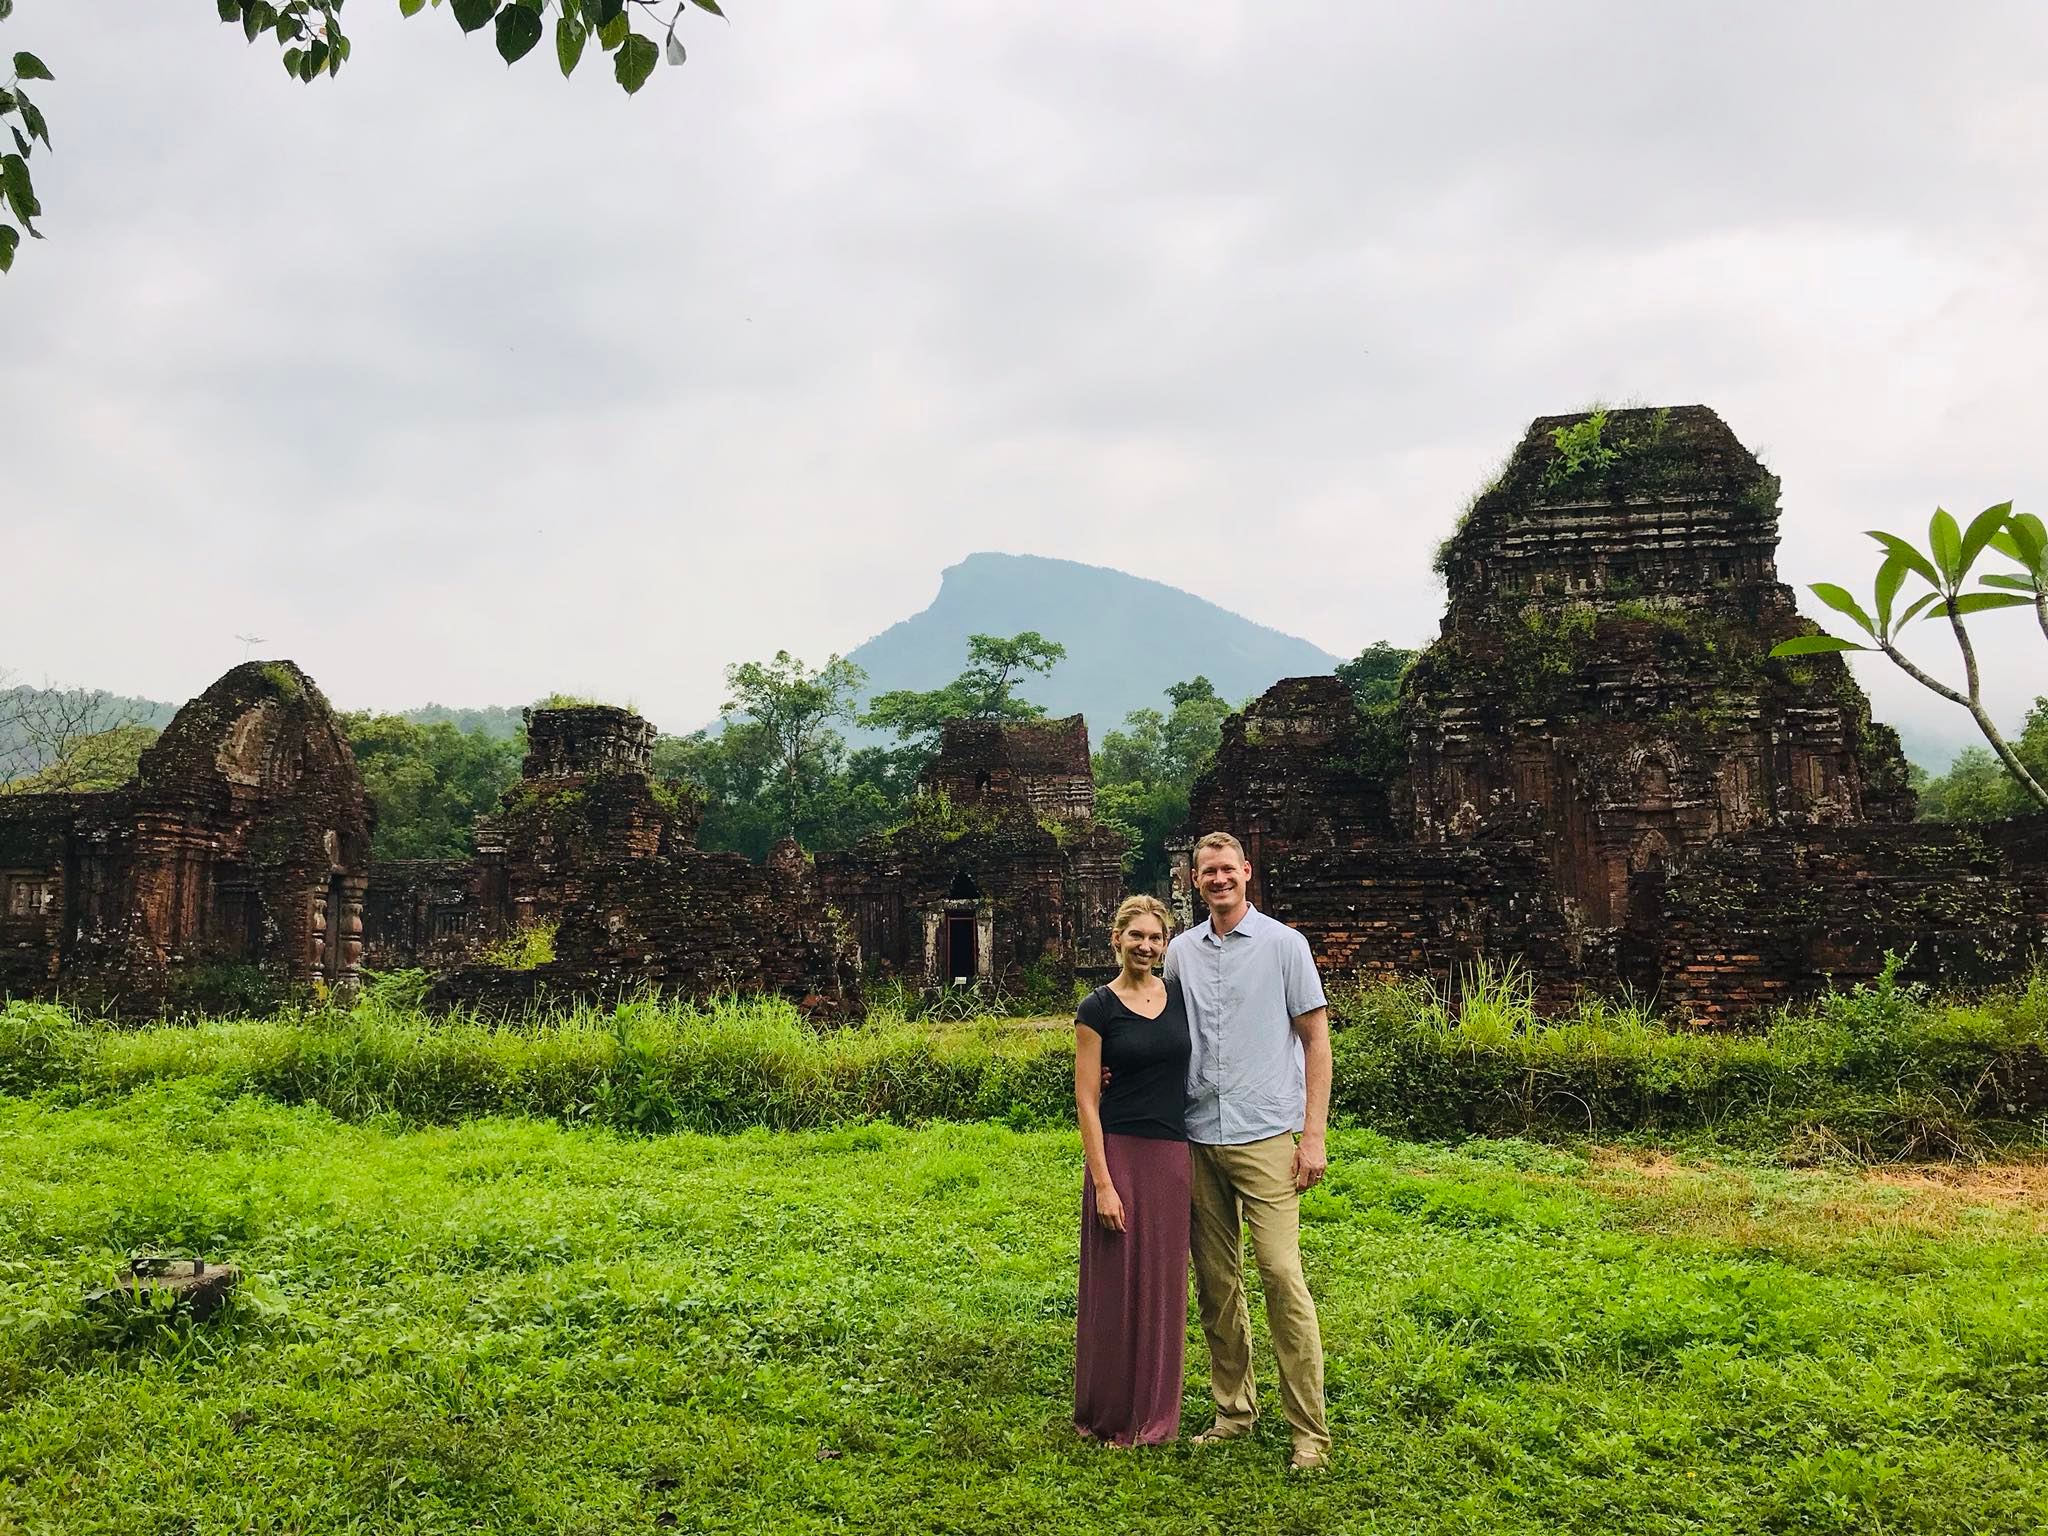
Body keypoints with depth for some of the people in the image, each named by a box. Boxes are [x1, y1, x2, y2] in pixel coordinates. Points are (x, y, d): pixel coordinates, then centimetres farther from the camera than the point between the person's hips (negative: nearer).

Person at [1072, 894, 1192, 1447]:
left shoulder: (1181, 996, 7)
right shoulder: (1098, 1009, -5)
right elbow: (1086, 1101, -7)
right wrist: (1102, 1183, -13)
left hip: (1173, 1156, 4)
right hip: (1119, 1152, -4)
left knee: (1162, 1286, 11)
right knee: (1116, 1286, 3)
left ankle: (1153, 1413, 25)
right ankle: (1108, 1415, 19)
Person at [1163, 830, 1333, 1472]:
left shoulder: (1283, 944, -1)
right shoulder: (1181, 951, 10)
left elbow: (1316, 1040, -1)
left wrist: (1314, 1135, -7)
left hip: (1263, 1136, -4)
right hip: (1198, 1137, 4)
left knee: (1281, 1276, -8)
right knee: (1216, 1281, 10)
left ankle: (1310, 1429, 0)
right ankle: (1234, 1408, 22)